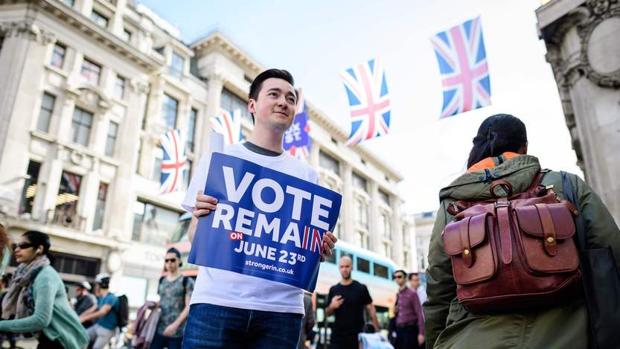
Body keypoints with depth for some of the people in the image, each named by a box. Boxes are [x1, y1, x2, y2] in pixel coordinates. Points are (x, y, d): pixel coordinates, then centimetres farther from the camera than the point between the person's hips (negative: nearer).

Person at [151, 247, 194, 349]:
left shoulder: (187, 281, 0)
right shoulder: (162, 280, 15)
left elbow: (189, 307, -8)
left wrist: (175, 325, -17)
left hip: (177, 332, -4)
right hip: (159, 329, 4)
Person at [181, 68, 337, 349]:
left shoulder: (307, 174, 11)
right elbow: (194, 235, 5)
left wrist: (321, 249, -8)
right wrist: (201, 219, -16)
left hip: (281, 308, 2)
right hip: (216, 301, -1)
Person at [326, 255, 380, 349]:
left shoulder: (361, 288, 0)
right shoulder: (333, 289, 7)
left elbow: (370, 308, 1)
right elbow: (327, 313, 12)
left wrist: (378, 330, -7)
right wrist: (332, 306, -10)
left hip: (356, 336, -2)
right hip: (337, 336, 2)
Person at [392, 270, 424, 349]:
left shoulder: (412, 293, -6)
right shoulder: (397, 295, 12)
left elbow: (419, 314, -10)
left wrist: (421, 333, -14)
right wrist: (395, 311, 3)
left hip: (410, 330, -6)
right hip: (399, 330, 6)